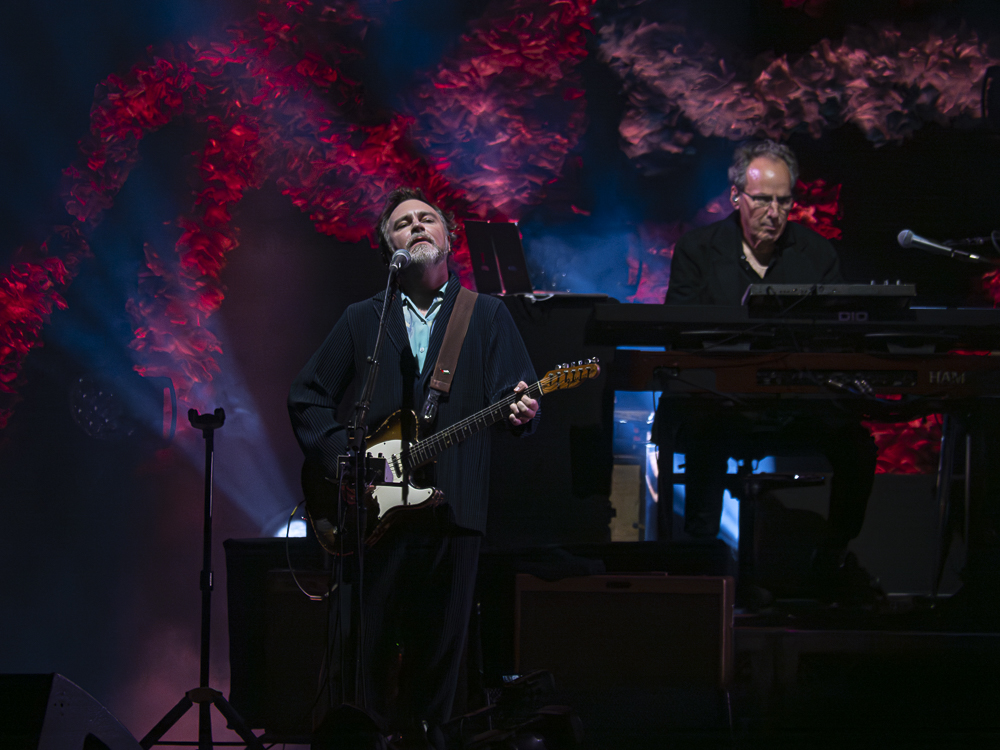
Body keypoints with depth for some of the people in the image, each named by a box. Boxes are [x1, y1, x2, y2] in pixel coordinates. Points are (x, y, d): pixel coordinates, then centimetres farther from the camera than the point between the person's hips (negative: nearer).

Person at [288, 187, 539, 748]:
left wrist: (520, 412, -22)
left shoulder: (489, 316, 11)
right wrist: (342, 456, -2)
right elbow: (308, 397, 13)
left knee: (440, 649, 0)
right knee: (370, 646, -2)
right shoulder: (363, 319, 13)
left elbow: (513, 396, 2)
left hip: (452, 509, 0)